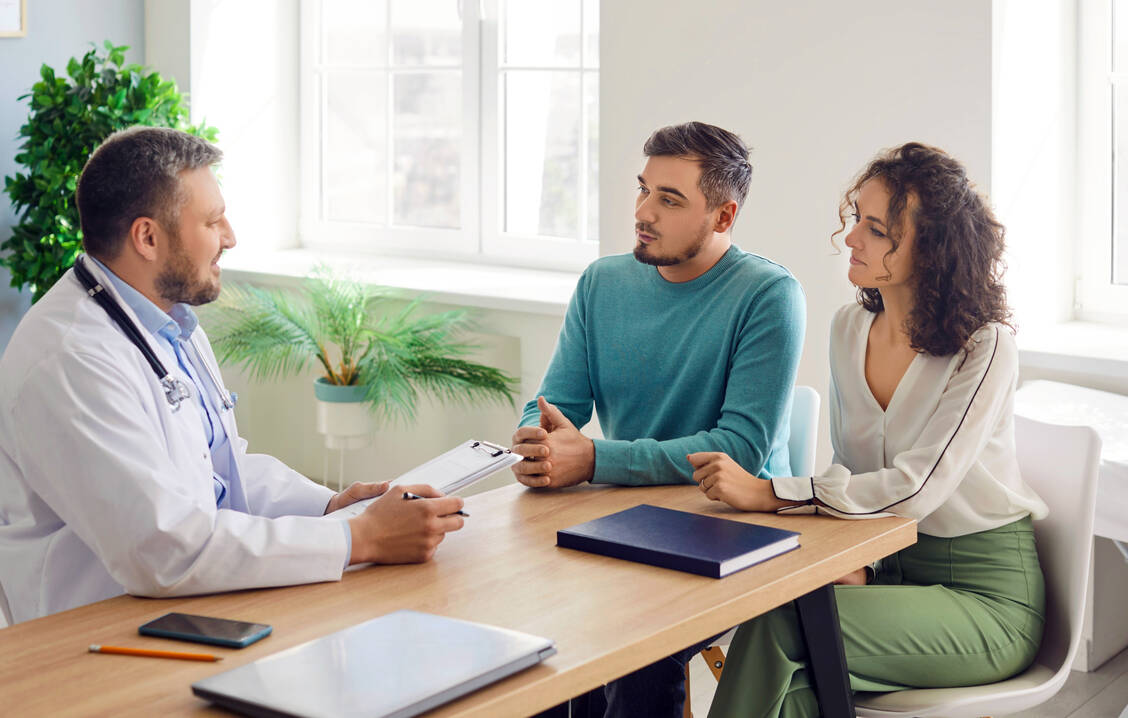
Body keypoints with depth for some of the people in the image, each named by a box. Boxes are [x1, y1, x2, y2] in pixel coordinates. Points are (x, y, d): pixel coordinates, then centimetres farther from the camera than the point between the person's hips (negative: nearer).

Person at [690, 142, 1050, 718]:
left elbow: (914, 489, -24)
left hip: (985, 594, -5)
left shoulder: (985, 349, -17)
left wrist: (766, 493, -27)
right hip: (889, 567, 5)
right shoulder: (849, 328, 4)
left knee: (777, 627, -27)